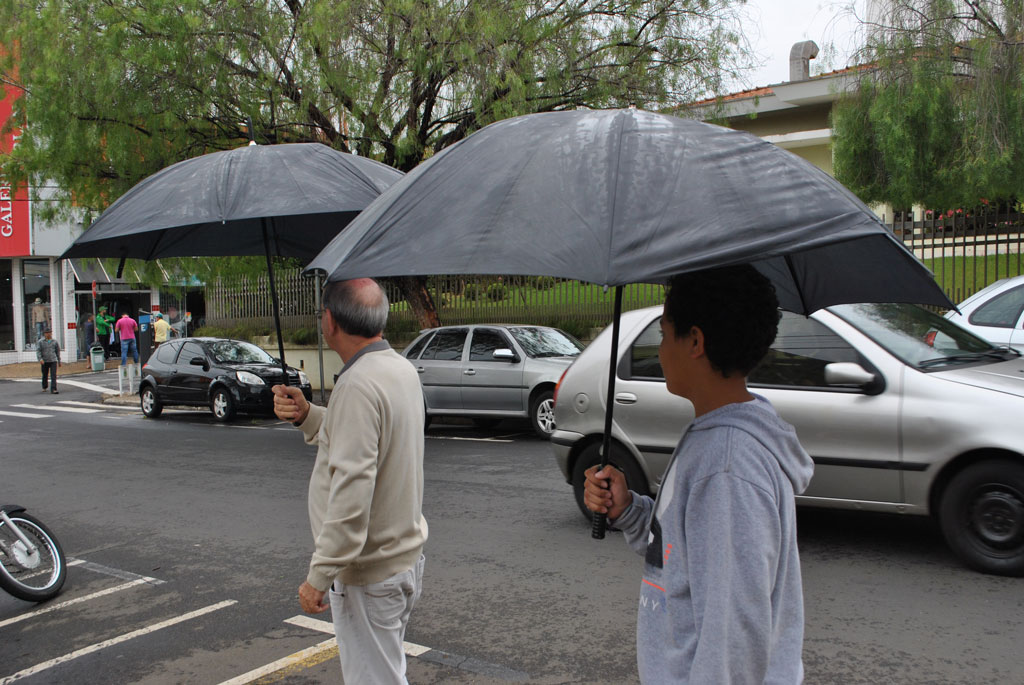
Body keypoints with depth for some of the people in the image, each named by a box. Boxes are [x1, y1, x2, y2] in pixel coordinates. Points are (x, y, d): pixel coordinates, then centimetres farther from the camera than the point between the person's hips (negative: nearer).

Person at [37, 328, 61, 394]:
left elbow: (58, 351, 14)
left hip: (53, 361, 0)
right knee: (45, 375, 14)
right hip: (44, 361, 0)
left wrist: (59, 361, 17)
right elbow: (38, 351, -6)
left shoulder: (55, 342, 6)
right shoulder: (41, 342, 0)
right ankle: (44, 387, 36)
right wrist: (40, 359, -21)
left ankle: (53, 389, -16)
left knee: (53, 375, -12)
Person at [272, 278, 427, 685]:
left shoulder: (358, 385, -24)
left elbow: (352, 491, -30)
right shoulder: (401, 368, 6)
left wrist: (319, 575, -24)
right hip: (405, 556, 10)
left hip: (370, 574, -10)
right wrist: (306, 415, 4)